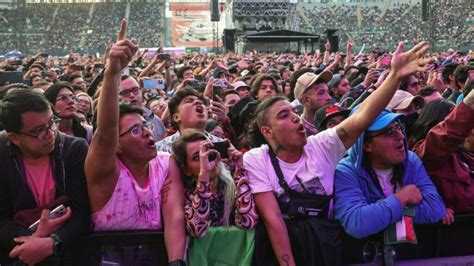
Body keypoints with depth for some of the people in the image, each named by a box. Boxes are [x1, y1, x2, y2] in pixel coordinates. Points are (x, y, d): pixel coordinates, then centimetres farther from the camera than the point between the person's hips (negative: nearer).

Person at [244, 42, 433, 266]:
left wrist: (395, 76, -22)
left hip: (323, 247, 3)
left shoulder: (321, 146, 1)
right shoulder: (255, 160, -6)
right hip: (276, 248, -3)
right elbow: (272, 218, -11)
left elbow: (362, 118, -11)